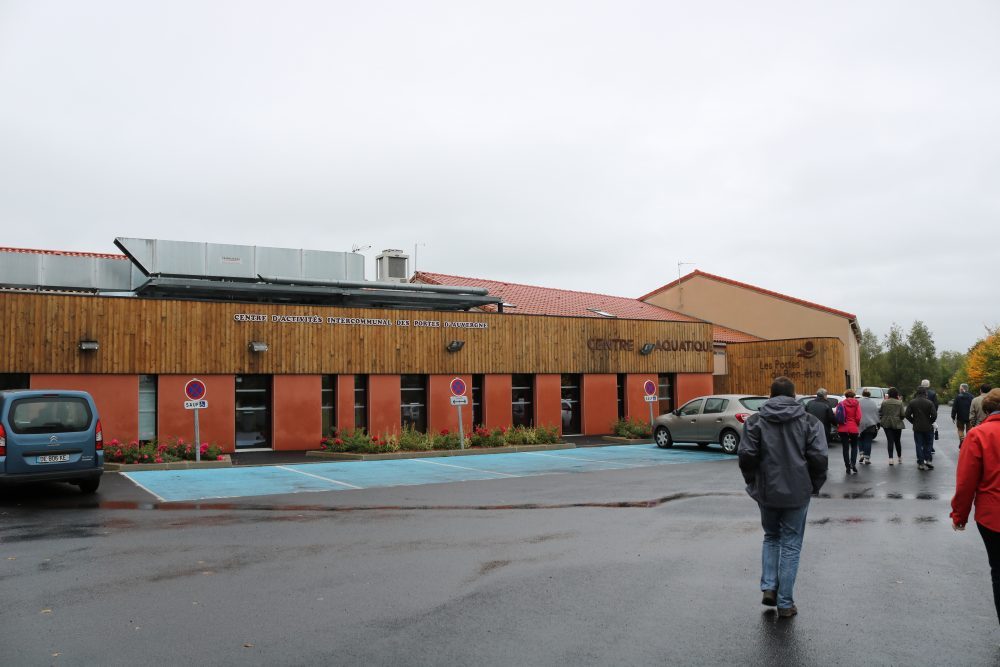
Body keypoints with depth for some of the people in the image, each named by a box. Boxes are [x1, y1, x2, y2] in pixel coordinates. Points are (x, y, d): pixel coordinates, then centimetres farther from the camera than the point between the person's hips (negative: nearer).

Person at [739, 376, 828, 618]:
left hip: (766, 492, 1)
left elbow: (746, 455, -9)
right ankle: (785, 603, 10)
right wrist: (815, 485, 5)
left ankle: (769, 587, 10)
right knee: (791, 545, 8)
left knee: (771, 538, 22)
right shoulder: (809, 421, -1)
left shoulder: (755, 420, -1)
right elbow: (819, 457, -9)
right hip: (797, 492, -1)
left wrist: (753, 482, 5)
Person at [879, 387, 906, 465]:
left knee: (890, 441, 0)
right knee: (897, 441, 14)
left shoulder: (884, 402, -3)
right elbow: (902, 414, -5)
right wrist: (900, 419, 15)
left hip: (887, 424, 0)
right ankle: (900, 457, 25)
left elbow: (880, 413, 0)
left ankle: (890, 458, -11)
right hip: (897, 424, 0)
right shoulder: (899, 403, -5)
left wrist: (881, 421, 14)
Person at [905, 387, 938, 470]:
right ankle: (928, 460, 8)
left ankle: (921, 463, 6)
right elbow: (934, 415, -13)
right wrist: (929, 422, 4)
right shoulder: (929, 403, -8)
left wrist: (914, 422, 7)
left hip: (917, 428, 1)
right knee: (928, 444, 14)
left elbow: (907, 415, -6)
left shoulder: (911, 403, -3)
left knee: (919, 445, 5)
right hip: (928, 428, -1)